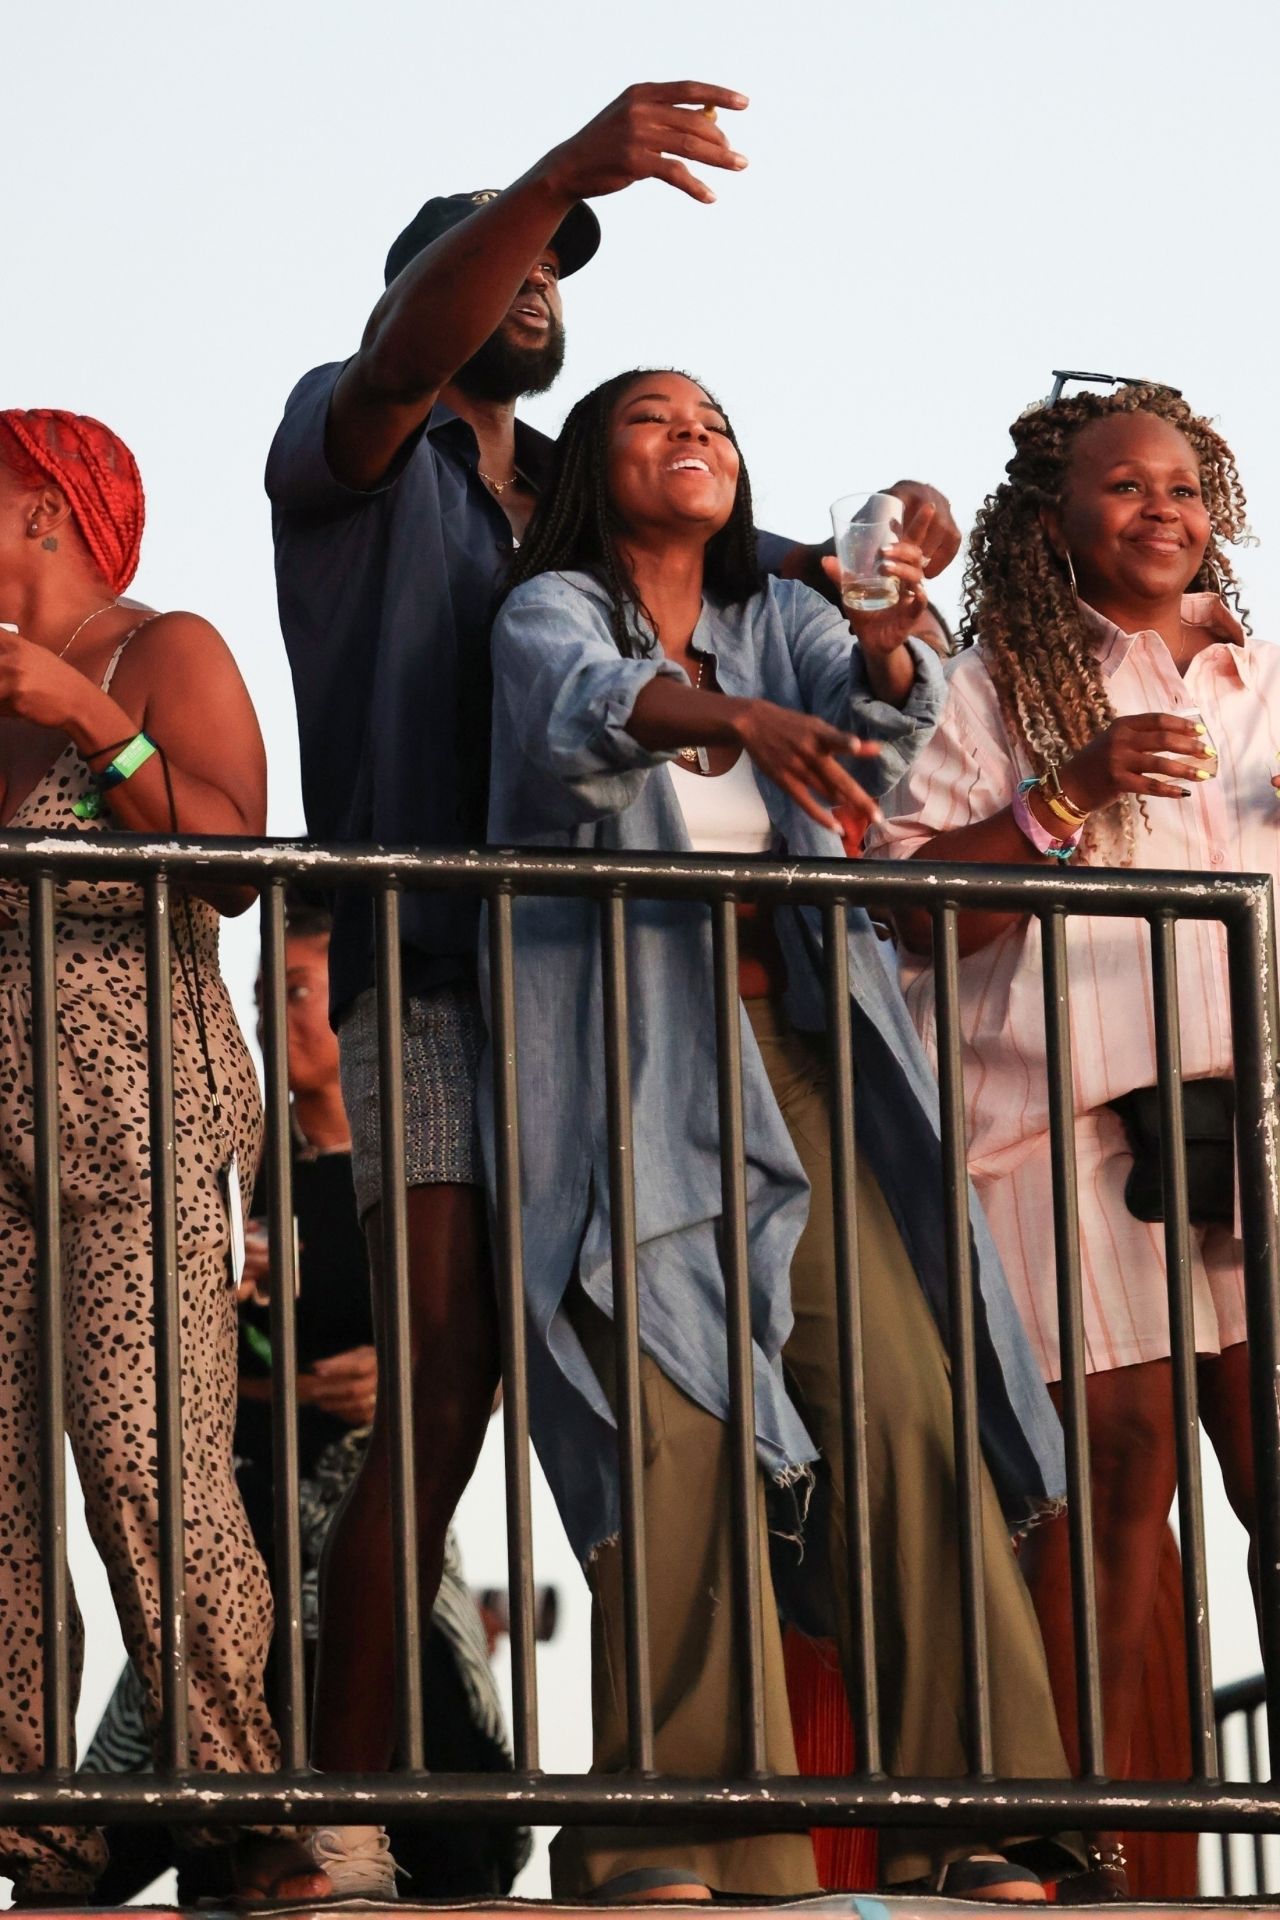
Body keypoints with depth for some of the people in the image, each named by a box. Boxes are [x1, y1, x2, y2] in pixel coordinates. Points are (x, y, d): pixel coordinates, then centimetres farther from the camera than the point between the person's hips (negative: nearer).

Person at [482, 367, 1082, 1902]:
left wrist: (886, 649, -27)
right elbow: (581, 706, -18)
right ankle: (668, 1832, -17)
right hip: (617, 1057, -4)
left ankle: (949, 1816, -8)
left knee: (905, 1403, -8)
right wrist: (741, 717, -38)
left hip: (785, 1048, 4)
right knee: (674, 1430, -16)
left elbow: (878, 717, -2)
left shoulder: (778, 619, 19)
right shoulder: (549, 608, 6)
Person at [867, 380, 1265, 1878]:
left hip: (1248, 1094, 4)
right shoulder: (1000, 683, 8)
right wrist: (1065, 796, -12)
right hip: (1074, 1108, -4)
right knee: (1117, 1447, -12)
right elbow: (911, 906, -1)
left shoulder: (1260, 678, 20)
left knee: (1265, 1441, -7)